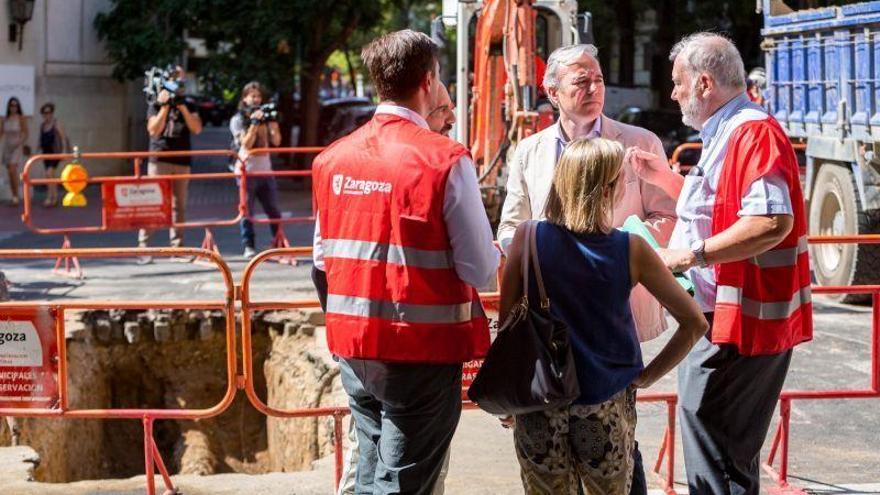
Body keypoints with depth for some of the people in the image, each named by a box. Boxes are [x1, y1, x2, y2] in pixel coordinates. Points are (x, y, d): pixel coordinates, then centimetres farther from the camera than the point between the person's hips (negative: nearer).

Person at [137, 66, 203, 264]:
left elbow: (197, 128, -3)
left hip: (182, 161, 3)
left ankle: (177, 248, 6)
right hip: (159, 160, -3)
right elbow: (154, 130, -10)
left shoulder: (188, 106, 12)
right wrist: (165, 106, -15)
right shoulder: (156, 105, 5)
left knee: (179, 205, 4)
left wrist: (182, 106, -11)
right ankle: (143, 247, -9)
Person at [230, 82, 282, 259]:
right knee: (247, 211, -4)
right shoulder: (238, 120, 1)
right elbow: (246, 144, -11)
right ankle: (249, 247, 0)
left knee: (273, 210, 3)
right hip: (246, 170, -4)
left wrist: (273, 122, -7)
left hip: (265, 170, 4)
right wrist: (254, 123, -17)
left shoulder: (264, 117, 12)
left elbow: (276, 142, 5)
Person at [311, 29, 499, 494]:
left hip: (352, 344, 6)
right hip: (422, 350, -6)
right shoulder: (445, 160, -14)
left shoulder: (333, 158, 3)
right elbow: (480, 268, -15)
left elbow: (323, 259, 9)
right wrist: (493, 254, 7)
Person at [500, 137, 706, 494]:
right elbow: (694, 322, -5)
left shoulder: (528, 238, -9)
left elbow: (506, 322, -3)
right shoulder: (631, 250, -9)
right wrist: (647, 376, 3)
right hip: (607, 407, 0)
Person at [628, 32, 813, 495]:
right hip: (722, 316, 11)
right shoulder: (725, 135, 17)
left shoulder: (754, 132, -18)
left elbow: (772, 221, -30)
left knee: (707, 432, -8)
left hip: (740, 319, -11)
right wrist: (663, 177, 21)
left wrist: (693, 254, -28)